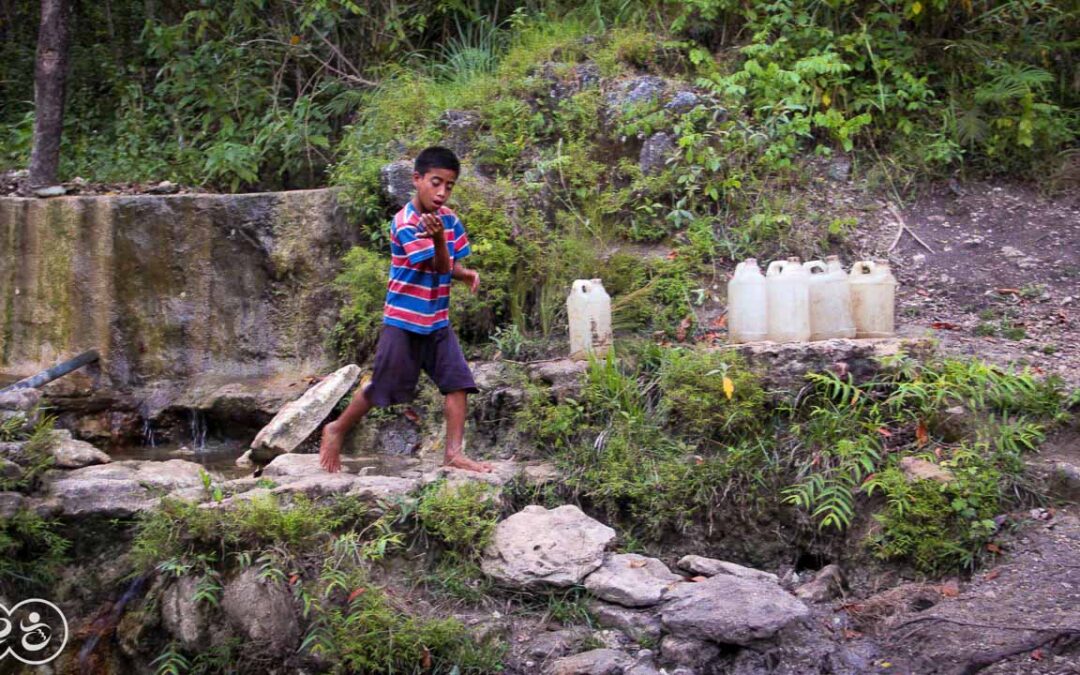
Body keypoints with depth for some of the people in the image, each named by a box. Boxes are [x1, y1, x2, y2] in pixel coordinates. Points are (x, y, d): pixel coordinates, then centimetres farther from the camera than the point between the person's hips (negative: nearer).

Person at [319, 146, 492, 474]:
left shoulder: (448, 218, 3)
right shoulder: (404, 223, -17)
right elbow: (439, 266, -23)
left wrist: (466, 273, -12)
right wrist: (438, 239, -42)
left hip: (438, 322, 6)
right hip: (403, 322, -6)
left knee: (459, 382, -6)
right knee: (381, 388, 4)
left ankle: (454, 452, -2)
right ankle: (336, 430, 25)